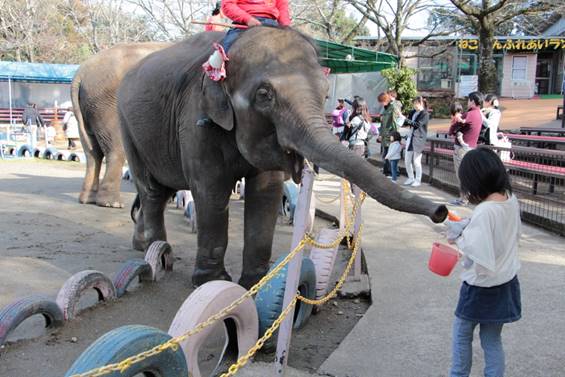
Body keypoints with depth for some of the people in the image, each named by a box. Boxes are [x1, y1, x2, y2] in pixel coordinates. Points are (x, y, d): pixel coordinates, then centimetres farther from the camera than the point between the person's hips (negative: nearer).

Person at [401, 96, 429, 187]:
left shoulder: (425, 114, -9)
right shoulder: (413, 112, 10)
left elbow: (417, 124, -21)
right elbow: (406, 123, 13)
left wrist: (405, 119, -25)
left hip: (419, 139, -6)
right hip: (410, 137, 7)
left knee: (416, 161, -2)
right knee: (407, 160, 8)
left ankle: (418, 180, 12)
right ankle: (411, 178, 24)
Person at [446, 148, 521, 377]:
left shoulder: (484, 212, -28)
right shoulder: (511, 200, -5)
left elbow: (479, 255, -30)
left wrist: (460, 237, -13)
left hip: (482, 287, -6)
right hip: (506, 283, 6)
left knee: (462, 333, 17)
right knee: (492, 339, 17)